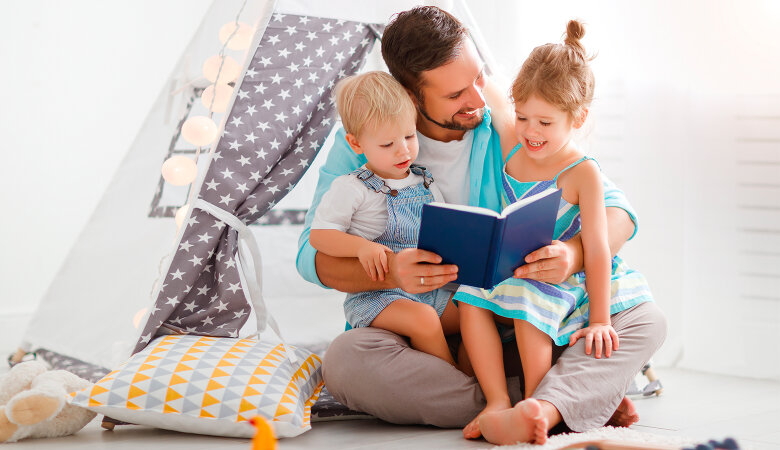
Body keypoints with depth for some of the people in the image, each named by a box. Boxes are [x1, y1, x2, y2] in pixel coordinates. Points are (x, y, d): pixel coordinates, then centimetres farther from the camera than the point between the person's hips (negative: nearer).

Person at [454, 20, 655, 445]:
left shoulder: (583, 173, -14)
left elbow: (596, 248, -14)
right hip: (508, 270, 5)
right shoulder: (510, 140, -1)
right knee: (471, 299, -23)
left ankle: (535, 405, -21)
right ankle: (498, 402, -25)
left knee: (528, 304, -34)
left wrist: (599, 321, -16)